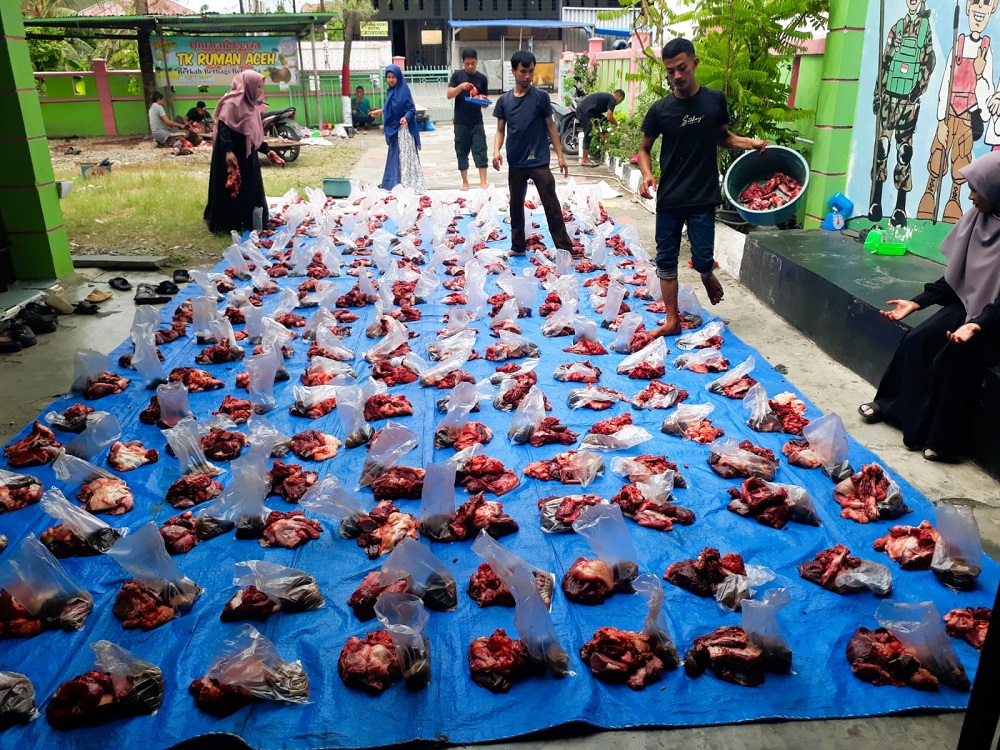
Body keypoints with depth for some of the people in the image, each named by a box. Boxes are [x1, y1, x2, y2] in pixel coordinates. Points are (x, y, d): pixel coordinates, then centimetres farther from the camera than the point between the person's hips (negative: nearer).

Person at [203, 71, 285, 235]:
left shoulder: (251, 105, 16)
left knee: (250, 190, 10)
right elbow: (223, 127, -21)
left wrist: (267, 151, 14)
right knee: (232, 189, -3)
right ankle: (228, 224, 4)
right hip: (233, 155, -9)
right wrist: (228, 151, -31)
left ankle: (248, 223, 18)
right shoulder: (232, 102, -12)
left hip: (247, 155, 9)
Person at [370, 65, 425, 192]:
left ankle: (408, 185, -4)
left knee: (404, 157, -7)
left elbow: (411, 109, -18)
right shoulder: (391, 91, 9)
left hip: (403, 129, -8)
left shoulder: (403, 91, -13)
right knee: (395, 156, 13)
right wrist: (380, 111, 31)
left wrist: (406, 118, -36)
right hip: (394, 129, 9)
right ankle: (395, 183, 21)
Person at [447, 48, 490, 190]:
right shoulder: (457, 75, 1)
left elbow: (484, 103, 8)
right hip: (461, 122, -1)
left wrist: (484, 102, -15)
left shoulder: (482, 78, 5)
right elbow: (449, 95, -7)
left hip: (477, 122, 1)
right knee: (462, 152, 4)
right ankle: (465, 182, 13)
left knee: (480, 151, -5)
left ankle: (483, 183, -5)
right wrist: (461, 86, -22)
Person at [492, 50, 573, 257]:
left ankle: (565, 249, 1)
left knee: (552, 205, -3)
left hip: (539, 162, -3)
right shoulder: (504, 100, 4)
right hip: (515, 163, 3)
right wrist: (496, 151, -11)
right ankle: (518, 247, 25)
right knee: (516, 205, 12)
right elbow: (500, 130, 8)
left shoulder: (541, 97, -2)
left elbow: (551, 126, 2)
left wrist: (560, 155, -2)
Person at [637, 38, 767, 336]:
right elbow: (644, 148, 7)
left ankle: (708, 278, 34)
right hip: (669, 199, 1)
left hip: (703, 199, -1)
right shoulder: (660, 109, -2)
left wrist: (749, 142, -3)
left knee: (703, 260, -3)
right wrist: (647, 174, -13)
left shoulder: (715, 100, 1)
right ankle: (672, 320, 17)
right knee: (666, 259, 5)